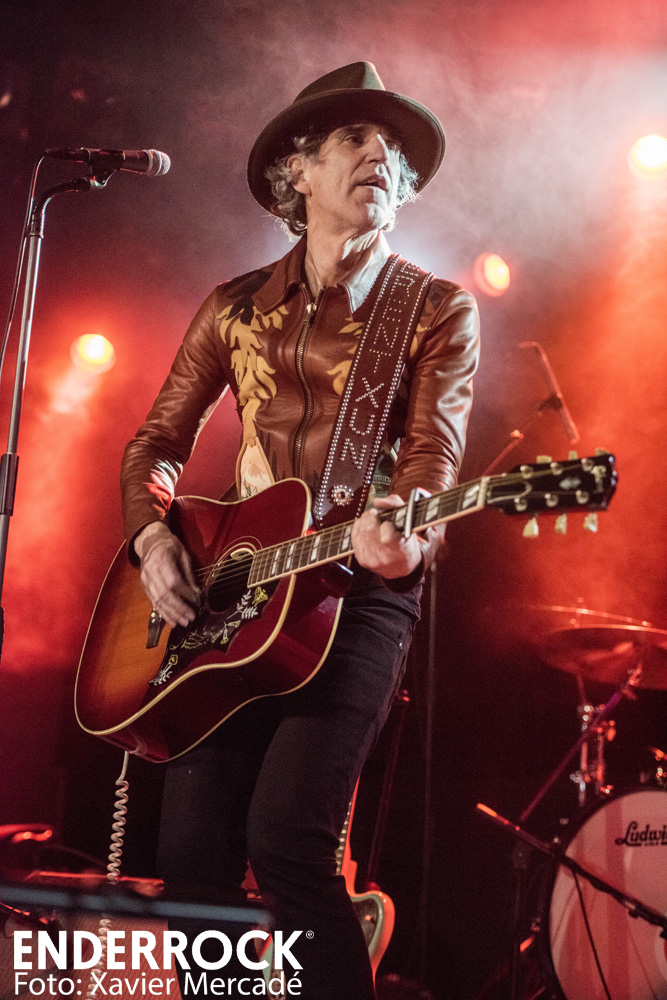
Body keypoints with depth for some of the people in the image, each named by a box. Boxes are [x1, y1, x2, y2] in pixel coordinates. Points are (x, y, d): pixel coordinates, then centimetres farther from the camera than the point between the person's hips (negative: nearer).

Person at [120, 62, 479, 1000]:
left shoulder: (439, 312, 4)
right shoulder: (235, 308, 14)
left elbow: (434, 449, -9)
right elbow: (159, 439, 17)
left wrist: (404, 540, -30)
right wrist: (151, 538, -1)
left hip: (362, 587, -4)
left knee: (286, 834, -19)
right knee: (191, 846, 0)